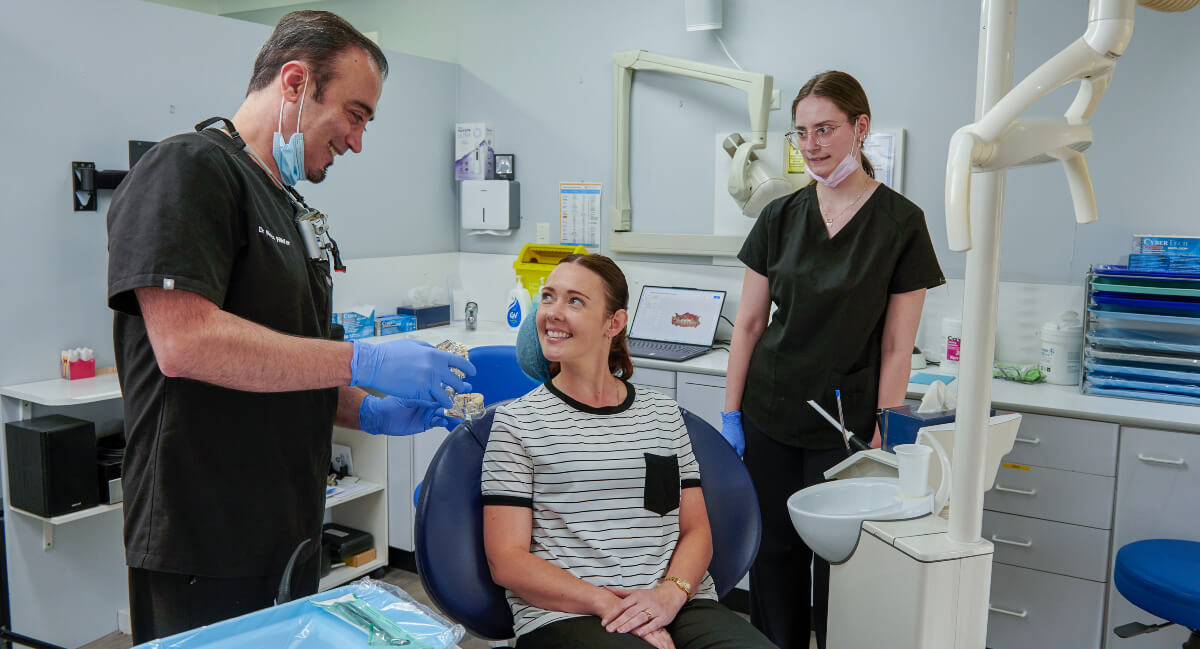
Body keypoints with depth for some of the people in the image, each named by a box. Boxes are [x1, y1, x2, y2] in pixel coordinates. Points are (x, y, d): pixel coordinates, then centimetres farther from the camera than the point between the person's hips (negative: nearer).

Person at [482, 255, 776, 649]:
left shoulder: (663, 414, 15)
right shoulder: (517, 421, 5)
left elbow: (696, 531, 13)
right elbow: (506, 561, 0)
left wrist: (670, 593, -9)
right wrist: (607, 603, -14)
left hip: (677, 605, 3)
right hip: (564, 614, -3)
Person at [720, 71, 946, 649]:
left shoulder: (901, 222, -6)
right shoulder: (781, 216, 4)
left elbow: (896, 347, -6)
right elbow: (749, 323, 6)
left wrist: (882, 438, -9)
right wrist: (731, 414, 3)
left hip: (846, 422, -3)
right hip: (770, 416, 3)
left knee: (836, 557, 7)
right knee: (774, 552, 11)